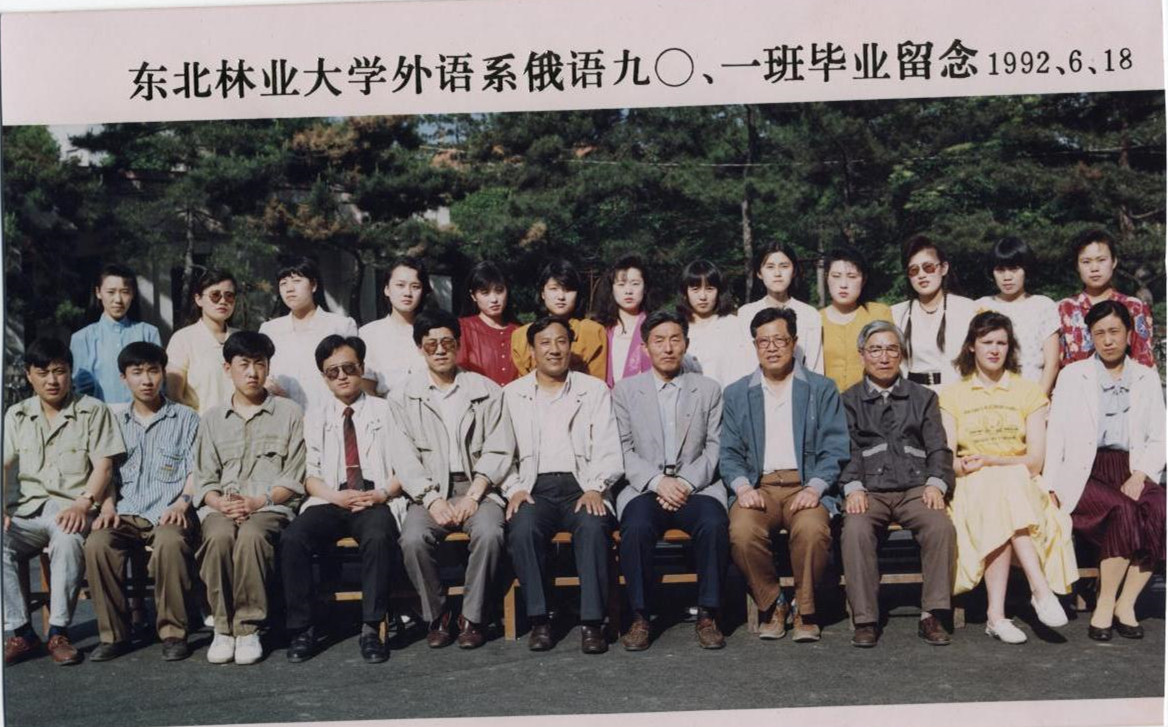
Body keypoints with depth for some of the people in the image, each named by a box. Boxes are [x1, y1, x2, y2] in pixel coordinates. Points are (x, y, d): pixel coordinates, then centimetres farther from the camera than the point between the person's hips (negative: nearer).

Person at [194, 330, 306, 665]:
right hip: (221, 509, 2)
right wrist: (221, 503, -10)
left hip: (271, 508, -2)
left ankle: (248, 628, -25)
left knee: (251, 535, -36)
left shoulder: (289, 413, 12)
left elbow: (294, 479, 5)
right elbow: (204, 480, 12)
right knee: (219, 535, -34)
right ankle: (222, 627, -22)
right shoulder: (212, 419, 20)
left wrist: (258, 501, -11)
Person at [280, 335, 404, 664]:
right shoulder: (315, 418, 20)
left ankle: (371, 629, -29)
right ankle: (301, 629, -16)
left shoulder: (384, 411, 14)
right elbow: (310, 476, 11)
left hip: (377, 501, -2)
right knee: (292, 539, -27)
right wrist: (336, 496, -9)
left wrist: (383, 493, -11)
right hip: (330, 502, 2)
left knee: (378, 537, -36)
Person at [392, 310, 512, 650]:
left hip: (478, 487, 0)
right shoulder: (406, 395, 9)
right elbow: (404, 456, 1)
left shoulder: (487, 391, 10)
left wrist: (473, 496, -10)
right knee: (413, 538, -29)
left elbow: (498, 450, 3)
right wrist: (432, 499, -12)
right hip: (429, 490, 0)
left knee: (489, 533, -31)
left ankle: (472, 617, -11)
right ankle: (437, 615, -7)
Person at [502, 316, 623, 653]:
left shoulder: (594, 389, 14)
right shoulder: (512, 394, 16)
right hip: (534, 488, 1)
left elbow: (608, 450, 6)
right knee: (523, 528, -32)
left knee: (593, 527, -33)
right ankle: (539, 620, -19)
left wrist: (595, 489, -11)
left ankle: (592, 622, -24)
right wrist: (514, 490, -7)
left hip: (582, 486, 0)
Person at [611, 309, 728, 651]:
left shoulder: (709, 389, 14)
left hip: (697, 487, 1)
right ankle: (640, 618, -17)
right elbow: (623, 450, 4)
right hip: (644, 488, 0)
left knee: (714, 525, -31)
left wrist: (686, 483, -9)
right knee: (636, 528, -32)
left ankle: (707, 615, -15)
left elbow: (714, 448, 7)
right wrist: (657, 481, -12)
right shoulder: (625, 390, 11)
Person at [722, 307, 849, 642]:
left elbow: (834, 450, 4)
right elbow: (729, 454, 9)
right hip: (758, 486, 1)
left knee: (812, 529, -34)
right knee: (742, 531, -31)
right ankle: (771, 605, -6)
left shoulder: (822, 389, 13)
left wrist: (814, 488, -13)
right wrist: (743, 487, -11)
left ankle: (805, 610, -9)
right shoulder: (736, 394, 17)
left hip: (805, 486, -1)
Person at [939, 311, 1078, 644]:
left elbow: (1035, 459, 1)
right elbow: (946, 459, 2)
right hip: (972, 491, 0)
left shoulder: (1028, 392, 14)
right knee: (1003, 487, -35)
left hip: (1022, 488, 0)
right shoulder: (953, 395, 15)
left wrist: (989, 461, -14)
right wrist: (963, 466, -21)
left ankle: (996, 613, -40)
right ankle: (1040, 588, -40)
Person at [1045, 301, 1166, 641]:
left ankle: (1126, 603, -18)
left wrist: (1141, 474, -8)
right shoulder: (1072, 375, 12)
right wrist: (1050, 486, -8)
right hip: (1085, 473, -2)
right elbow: (1056, 434, 5)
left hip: (1132, 473, 2)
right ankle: (1104, 606, -21)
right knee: (1123, 511, -33)